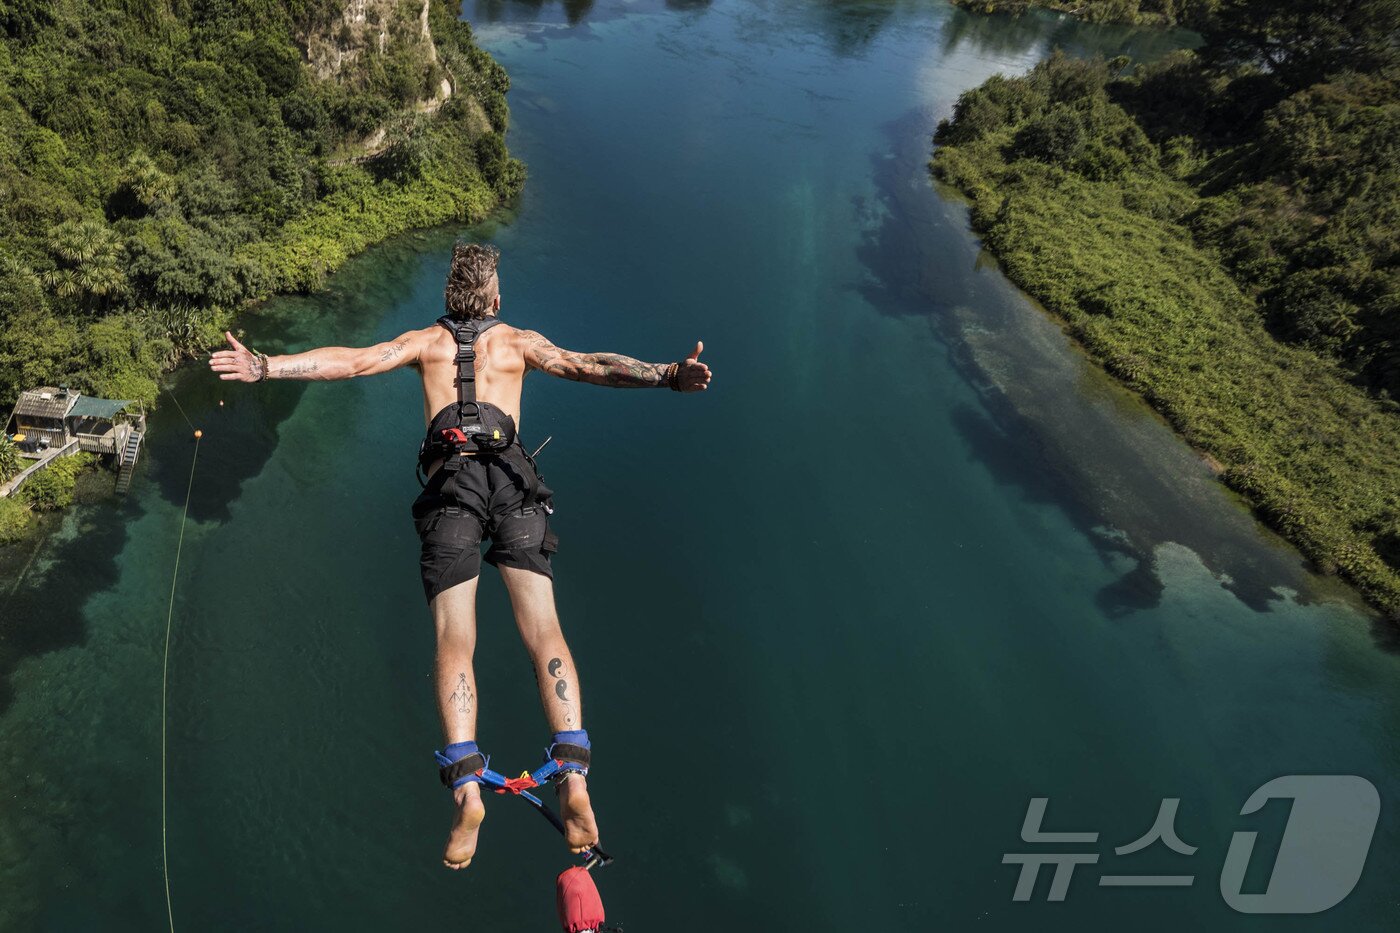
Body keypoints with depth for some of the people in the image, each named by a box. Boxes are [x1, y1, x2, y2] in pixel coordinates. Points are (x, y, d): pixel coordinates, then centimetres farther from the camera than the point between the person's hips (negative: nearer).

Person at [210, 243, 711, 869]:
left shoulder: (426, 341, 23)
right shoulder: (519, 341, 21)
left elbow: (352, 361, 12)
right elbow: (587, 366, 7)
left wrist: (262, 367, 13)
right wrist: (667, 377, 0)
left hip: (451, 484, 0)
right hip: (510, 477, 0)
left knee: (454, 646, -3)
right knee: (544, 634, -7)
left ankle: (467, 788, -18)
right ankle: (574, 777, -18)